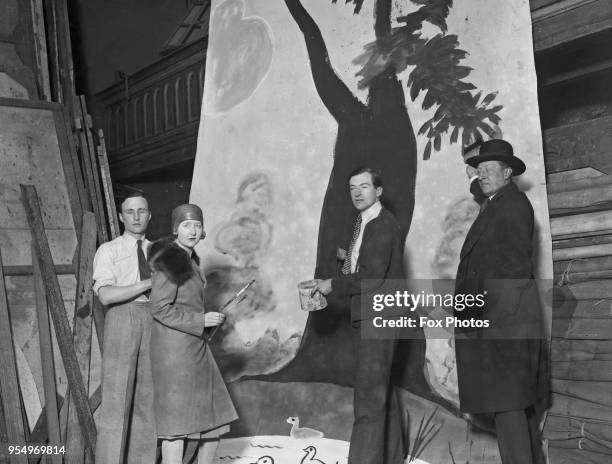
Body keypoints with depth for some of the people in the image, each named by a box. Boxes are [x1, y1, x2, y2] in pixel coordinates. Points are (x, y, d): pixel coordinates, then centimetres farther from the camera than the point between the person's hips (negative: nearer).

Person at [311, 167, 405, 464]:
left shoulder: (383, 225, -15)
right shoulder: (364, 224, 14)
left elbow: (372, 278, -22)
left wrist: (333, 285, -13)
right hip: (364, 318, 10)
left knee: (369, 399, -12)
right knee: (383, 395, 19)